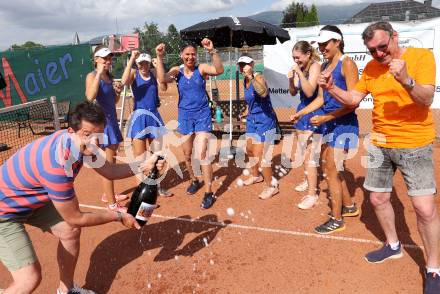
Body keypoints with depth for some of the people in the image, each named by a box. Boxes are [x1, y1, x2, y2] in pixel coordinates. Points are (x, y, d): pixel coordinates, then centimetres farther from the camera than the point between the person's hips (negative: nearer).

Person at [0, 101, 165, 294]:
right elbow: (75, 218, -24)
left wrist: (144, 166, -13)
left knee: (71, 231, 13)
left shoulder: (81, 142, -14)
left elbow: (109, 171, 1)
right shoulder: (57, 165, -38)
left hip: (32, 198, 9)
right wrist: (119, 216, -14)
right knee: (30, 278, -15)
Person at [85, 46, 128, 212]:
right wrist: (99, 73, -27)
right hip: (102, 120, -9)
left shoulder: (109, 77, 13)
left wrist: (118, 92, 1)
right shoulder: (92, 76, -10)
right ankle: (112, 203, 2)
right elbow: (90, 97, -30)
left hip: (112, 119, 9)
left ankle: (107, 194, 32)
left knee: (111, 161, 17)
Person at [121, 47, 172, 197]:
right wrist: (131, 59, -26)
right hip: (139, 116, -4)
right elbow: (124, 82, -26)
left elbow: (163, 88, -12)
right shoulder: (134, 73, -3)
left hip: (154, 115, 4)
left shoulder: (154, 73, 4)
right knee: (139, 156, 0)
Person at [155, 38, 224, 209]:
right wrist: (160, 58, -27)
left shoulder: (202, 68, -6)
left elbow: (219, 70, -25)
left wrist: (212, 51, -36)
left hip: (202, 115, -3)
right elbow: (162, 79, -19)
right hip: (185, 116, 4)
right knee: (187, 154, 15)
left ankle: (209, 193, -2)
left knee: (202, 154, -12)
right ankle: (194, 181, 40)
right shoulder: (177, 71, 0)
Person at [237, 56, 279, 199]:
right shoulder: (245, 81, 6)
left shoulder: (258, 78, -19)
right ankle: (255, 175, 44)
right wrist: (246, 112, 15)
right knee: (249, 149, 21)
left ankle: (271, 186, 6)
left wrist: (251, 77, -46)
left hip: (264, 120, -9)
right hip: (252, 119, 9)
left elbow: (263, 93, -43)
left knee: (259, 155, -10)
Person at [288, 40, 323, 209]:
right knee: (304, 152, 19)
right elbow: (293, 93, 10)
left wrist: (299, 73, -27)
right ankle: (309, 181, 38)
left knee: (309, 154, -10)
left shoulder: (315, 66, -14)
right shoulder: (300, 69, 5)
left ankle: (312, 194, -3)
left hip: (314, 113, -8)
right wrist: (290, 79, -7)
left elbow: (309, 92, -23)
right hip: (302, 110, 8)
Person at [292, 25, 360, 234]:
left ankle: (337, 220, 9)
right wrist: (301, 113, 5)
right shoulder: (325, 66, 12)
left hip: (344, 124, -8)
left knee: (331, 171, -5)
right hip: (329, 123, 9)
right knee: (330, 167, 16)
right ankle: (349, 206, 35)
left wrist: (326, 118, -21)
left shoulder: (347, 64, -12)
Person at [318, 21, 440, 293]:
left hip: (415, 144, -5)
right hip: (380, 143, 5)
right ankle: (393, 246, 37)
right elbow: (353, 99, 6)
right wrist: (331, 88, -11)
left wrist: (406, 80, -39)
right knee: (378, 198, 13)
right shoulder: (371, 68, 3)